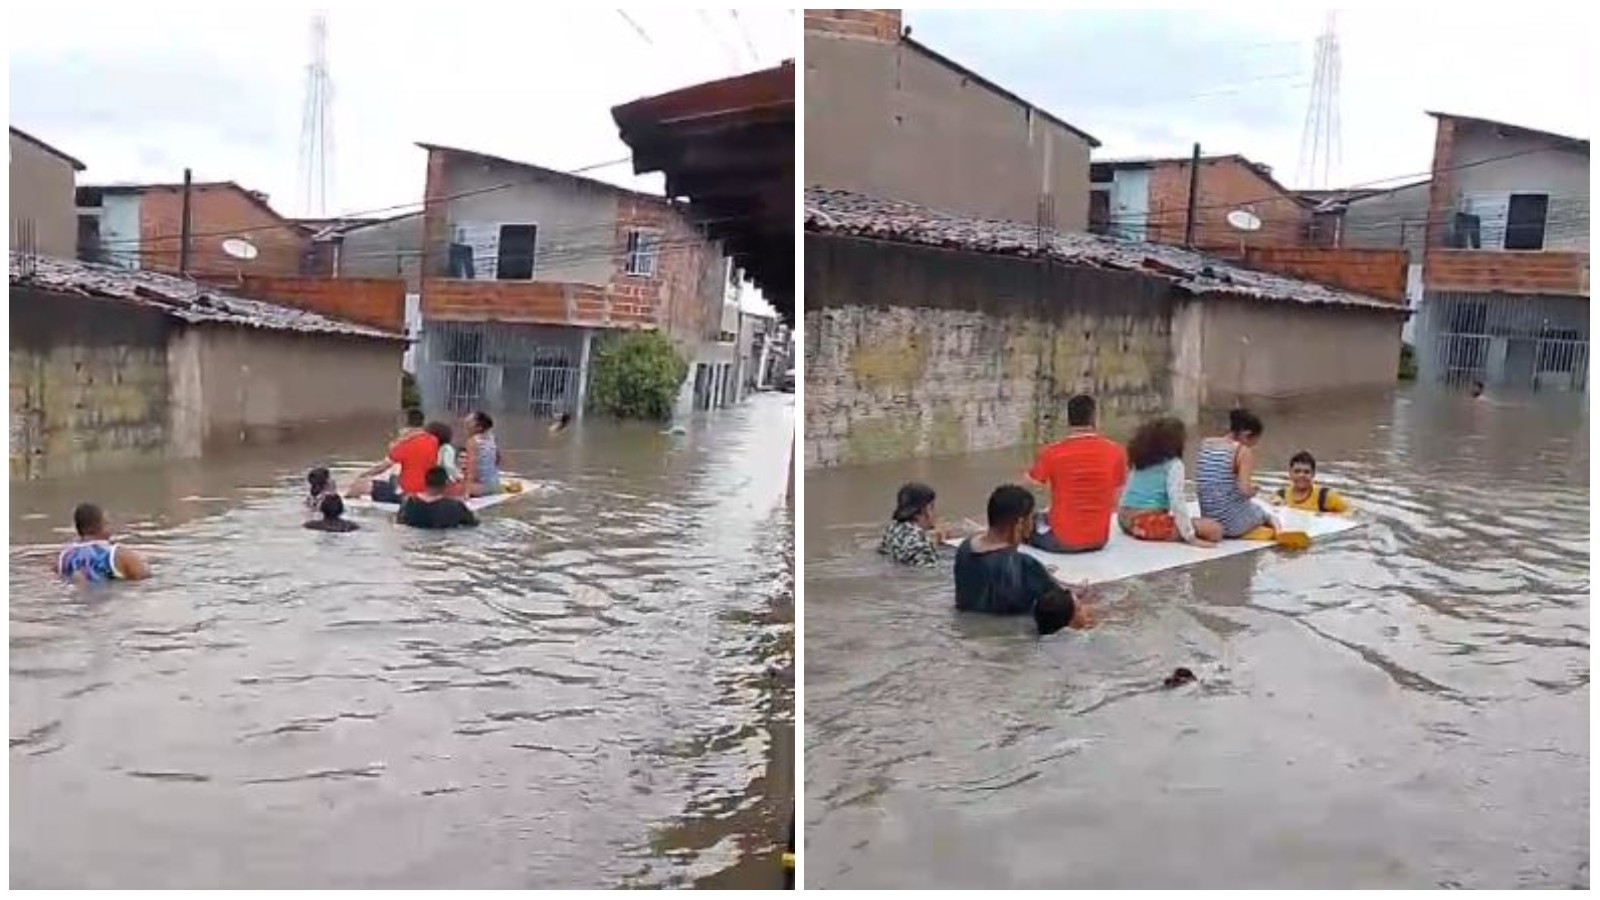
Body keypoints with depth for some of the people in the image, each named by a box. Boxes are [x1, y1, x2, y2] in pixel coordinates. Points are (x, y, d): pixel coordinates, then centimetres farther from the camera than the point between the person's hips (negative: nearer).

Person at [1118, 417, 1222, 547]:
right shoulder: (1174, 464, -3)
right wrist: (1191, 537, -15)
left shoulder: (1140, 461, 17)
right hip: (1150, 524, -8)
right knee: (1215, 529, -13)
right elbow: (1177, 501, -14)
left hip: (1126, 521, 8)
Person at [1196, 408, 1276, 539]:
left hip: (1207, 519, 5)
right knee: (1270, 519, 26)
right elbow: (1245, 491, -20)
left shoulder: (1206, 444, 5)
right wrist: (1253, 489, 3)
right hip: (1231, 523, -5)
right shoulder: (1244, 451, -12)